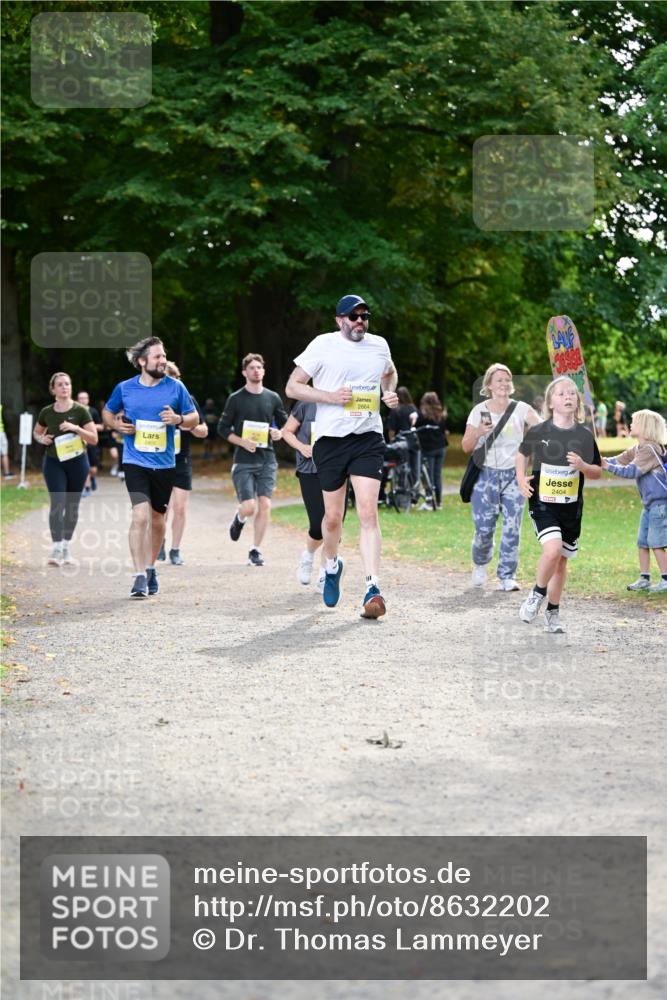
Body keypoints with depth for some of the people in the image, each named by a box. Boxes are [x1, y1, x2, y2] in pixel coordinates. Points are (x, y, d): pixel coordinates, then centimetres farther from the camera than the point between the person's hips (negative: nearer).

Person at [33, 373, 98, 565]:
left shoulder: (80, 411, -6)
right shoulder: (46, 412, 0)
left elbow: (94, 439, -8)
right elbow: (36, 432, 18)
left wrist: (76, 428, -22)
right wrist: (42, 439, -5)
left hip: (77, 462, 0)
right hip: (53, 462, 0)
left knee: (72, 506, 9)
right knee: (57, 503, -13)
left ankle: (66, 546, 22)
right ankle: (56, 549, -17)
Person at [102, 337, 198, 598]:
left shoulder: (175, 387, -1)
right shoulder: (125, 388, 0)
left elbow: (194, 418, 6)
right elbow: (107, 412, 17)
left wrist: (179, 419, -15)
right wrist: (117, 424, -4)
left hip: (164, 463, 2)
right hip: (135, 461, -2)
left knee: (157, 518, 13)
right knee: (140, 515, -18)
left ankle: (150, 569, 34)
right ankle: (140, 576, -15)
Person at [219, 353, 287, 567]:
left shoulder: (273, 398, 8)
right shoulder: (236, 399, 1)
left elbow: (286, 424, 18)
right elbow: (223, 428, 3)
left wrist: (279, 433, -5)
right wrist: (242, 442, -12)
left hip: (267, 460, 2)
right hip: (243, 461, -2)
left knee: (265, 505, -8)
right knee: (249, 507, -10)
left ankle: (256, 551, 3)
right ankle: (239, 518, 28)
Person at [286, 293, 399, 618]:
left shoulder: (379, 345, 9)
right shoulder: (323, 345, -3)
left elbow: (390, 374, 31)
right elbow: (292, 387, -2)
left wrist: (390, 393, 9)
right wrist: (331, 396, -14)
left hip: (368, 439, 1)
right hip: (331, 438, -1)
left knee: (368, 512, -13)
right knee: (333, 516, 7)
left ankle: (372, 589, -18)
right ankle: (332, 565, 38)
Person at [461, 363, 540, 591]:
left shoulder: (521, 409, 3)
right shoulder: (480, 410, 4)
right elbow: (466, 446, 3)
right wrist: (478, 432, -15)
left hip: (513, 475, 0)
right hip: (486, 474, 0)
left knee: (512, 527, -7)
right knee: (484, 528, -3)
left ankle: (507, 576, 2)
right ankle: (480, 563, 27)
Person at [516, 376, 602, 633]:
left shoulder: (584, 435, -1)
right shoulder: (538, 432, -6)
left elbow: (598, 472, 7)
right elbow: (522, 454, 14)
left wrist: (582, 466, -14)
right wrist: (521, 480, 0)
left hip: (571, 508, 3)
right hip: (543, 504, -3)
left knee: (562, 559, 10)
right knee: (553, 549, -24)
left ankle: (553, 613, 26)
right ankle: (537, 594, 2)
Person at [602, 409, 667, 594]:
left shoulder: (650, 449, -16)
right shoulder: (637, 449, 13)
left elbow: (632, 471, -22)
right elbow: (618, 461, 8)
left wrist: (607, 466, -26)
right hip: (649, 504, 10)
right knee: (642, 542, 10)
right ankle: (644, 579, 16)